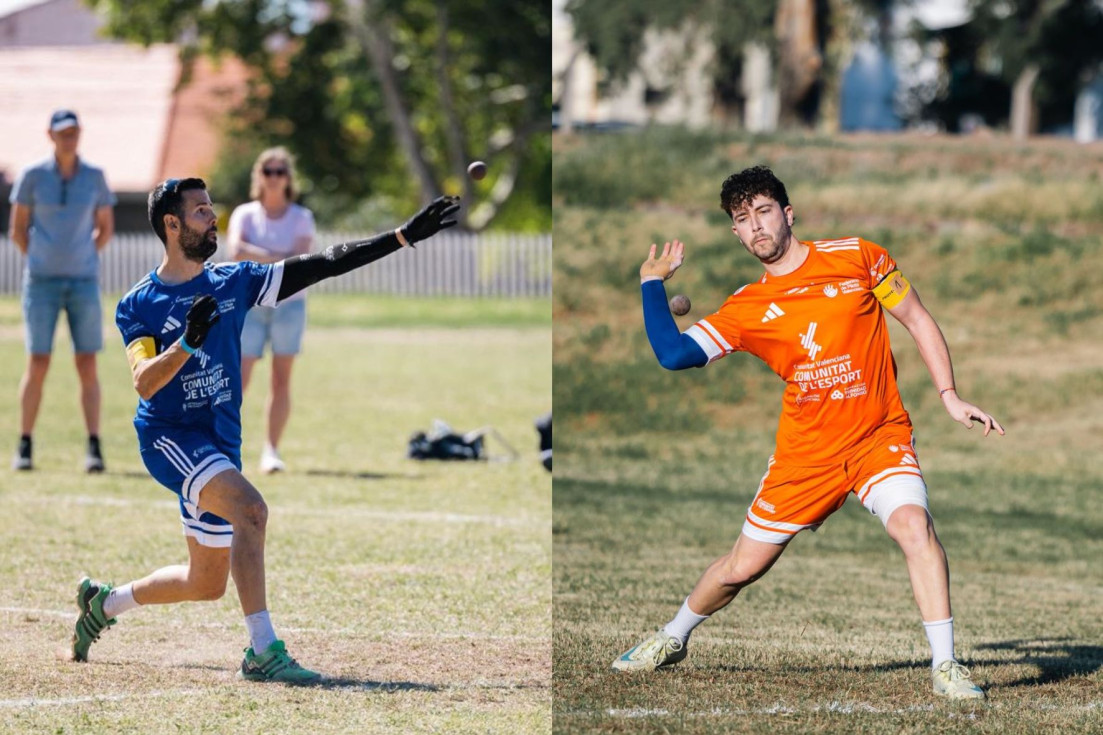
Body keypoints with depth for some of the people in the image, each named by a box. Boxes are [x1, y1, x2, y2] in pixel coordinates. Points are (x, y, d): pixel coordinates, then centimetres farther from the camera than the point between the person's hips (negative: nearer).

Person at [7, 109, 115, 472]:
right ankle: (25, 447, 3)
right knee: (37, 364, -4)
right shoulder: (32, 176, -2)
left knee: (87, 365, -4)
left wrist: (83, 260, 6)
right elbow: (18, 229, 5)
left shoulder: (94, 177, 3)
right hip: (41, 281, -1)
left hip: (84, 282, 1)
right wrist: (41, 263, 4)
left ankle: (94, 449, -5)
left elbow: (106, 227, 13)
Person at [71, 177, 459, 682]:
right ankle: (262, 652, -31)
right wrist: (188, 342, -33)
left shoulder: (234, 282, 7)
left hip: (219, 445, 6)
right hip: (169, 436, -6)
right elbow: (144, 383, -17)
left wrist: (406, 236, -5)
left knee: (207, 583, 11)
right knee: (249, 508, -30)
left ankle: (104, 602, 36)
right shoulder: (137, 306, -4)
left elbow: (324, 265, 2)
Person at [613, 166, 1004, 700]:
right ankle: (671, 640, 37)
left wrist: (950, 396, -1)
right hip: (805, 451, 2)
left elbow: (917, 319, 5)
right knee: (742, 568, 9)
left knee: (913, 524, -30)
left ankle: (945, 666, -24)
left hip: (879, 436, -2)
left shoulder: (855, 257, -3)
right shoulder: (746, 309, 1)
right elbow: (675, 354, -9)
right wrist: (652, 284, -2)